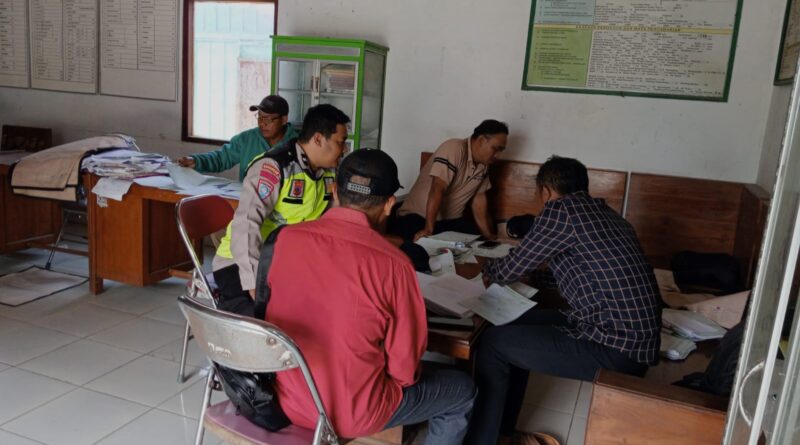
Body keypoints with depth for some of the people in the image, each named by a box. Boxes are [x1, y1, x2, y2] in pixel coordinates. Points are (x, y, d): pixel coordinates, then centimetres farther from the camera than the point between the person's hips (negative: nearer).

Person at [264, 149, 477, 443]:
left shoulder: (287, 238, -9)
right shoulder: (392, 264, -23)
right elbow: (404, 367, -12)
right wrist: (406, 375, 10)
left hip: (286, 396, 6)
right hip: (352, 412, -5)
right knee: (463, 391, 18)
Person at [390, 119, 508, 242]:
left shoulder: (484, 165, 5)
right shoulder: (454, 149, -20)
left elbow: (479, 201, 11)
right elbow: (437, 189, -28)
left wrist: (489, 235, 6)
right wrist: (428, 229, -34)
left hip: (452, 220, 6)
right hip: (418, 216, -6)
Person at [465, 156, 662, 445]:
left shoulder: (562, 209, -9)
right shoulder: (603, 212, 16)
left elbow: (510, 270, -2)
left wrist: (487, 270, 20)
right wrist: (535, 274, 39)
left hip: (614, 346, -9)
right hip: (636, 339, 9)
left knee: (493, 343, 0)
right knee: (516, 324, 20)